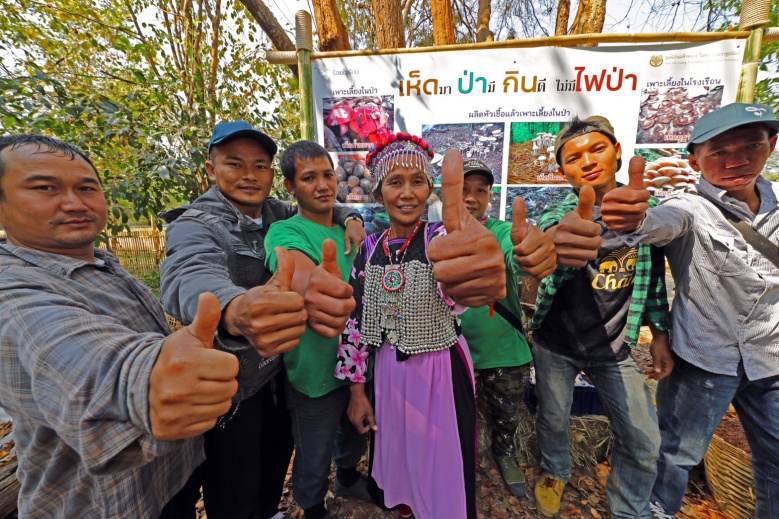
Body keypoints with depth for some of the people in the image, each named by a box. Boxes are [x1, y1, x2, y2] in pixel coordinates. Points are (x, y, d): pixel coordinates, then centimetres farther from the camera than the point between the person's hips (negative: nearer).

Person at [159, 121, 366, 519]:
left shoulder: (276, 213, -3)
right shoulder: (196, 225, -21)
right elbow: (189, 276, -43)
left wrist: (350, 219, -9)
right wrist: (234, 310, -66)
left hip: (276, 368, 6)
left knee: (278, 456, 27)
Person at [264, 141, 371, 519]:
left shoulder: (348, 231, 1)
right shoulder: (284, 232, -20)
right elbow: (299, 272, -45)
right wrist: (309, 291, -65)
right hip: (315, 373, -6)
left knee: (354, 433, 30)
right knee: (314, 460, 19)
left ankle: (348, 477, 61)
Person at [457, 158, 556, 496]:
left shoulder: (502, 233, -15)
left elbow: (517, 259, -40)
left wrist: (536, 253, -61)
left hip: (505, 353, 0)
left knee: (507, 417, 25)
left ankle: (505, 454, 56)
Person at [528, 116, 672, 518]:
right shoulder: (556, 217, -15)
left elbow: (653, 274, 7)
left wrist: (660, 333, 6)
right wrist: (554, 249, -63)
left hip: (614, 347, 3)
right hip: (556, 344, -2)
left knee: (644, 442, 8)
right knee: (553, 420, 16)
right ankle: (555, 473, 48)